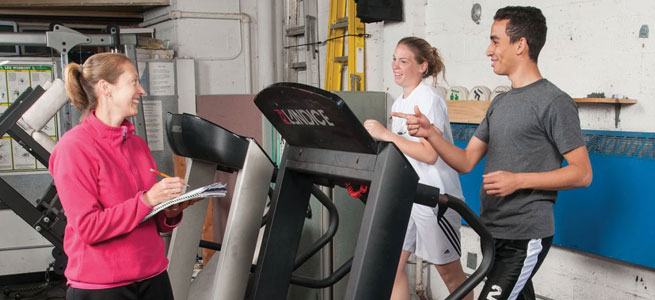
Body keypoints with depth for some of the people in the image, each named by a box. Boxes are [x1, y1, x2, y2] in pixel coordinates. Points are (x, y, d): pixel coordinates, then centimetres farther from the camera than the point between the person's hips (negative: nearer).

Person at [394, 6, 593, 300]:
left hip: (526, 235, -8)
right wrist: (430, 133, -4)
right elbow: (466, 161, 12)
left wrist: (518, 180, -21)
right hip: (493, 232, 8)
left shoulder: (555, 102, -10)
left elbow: (582, 173, -12)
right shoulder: (500, 103, 13)